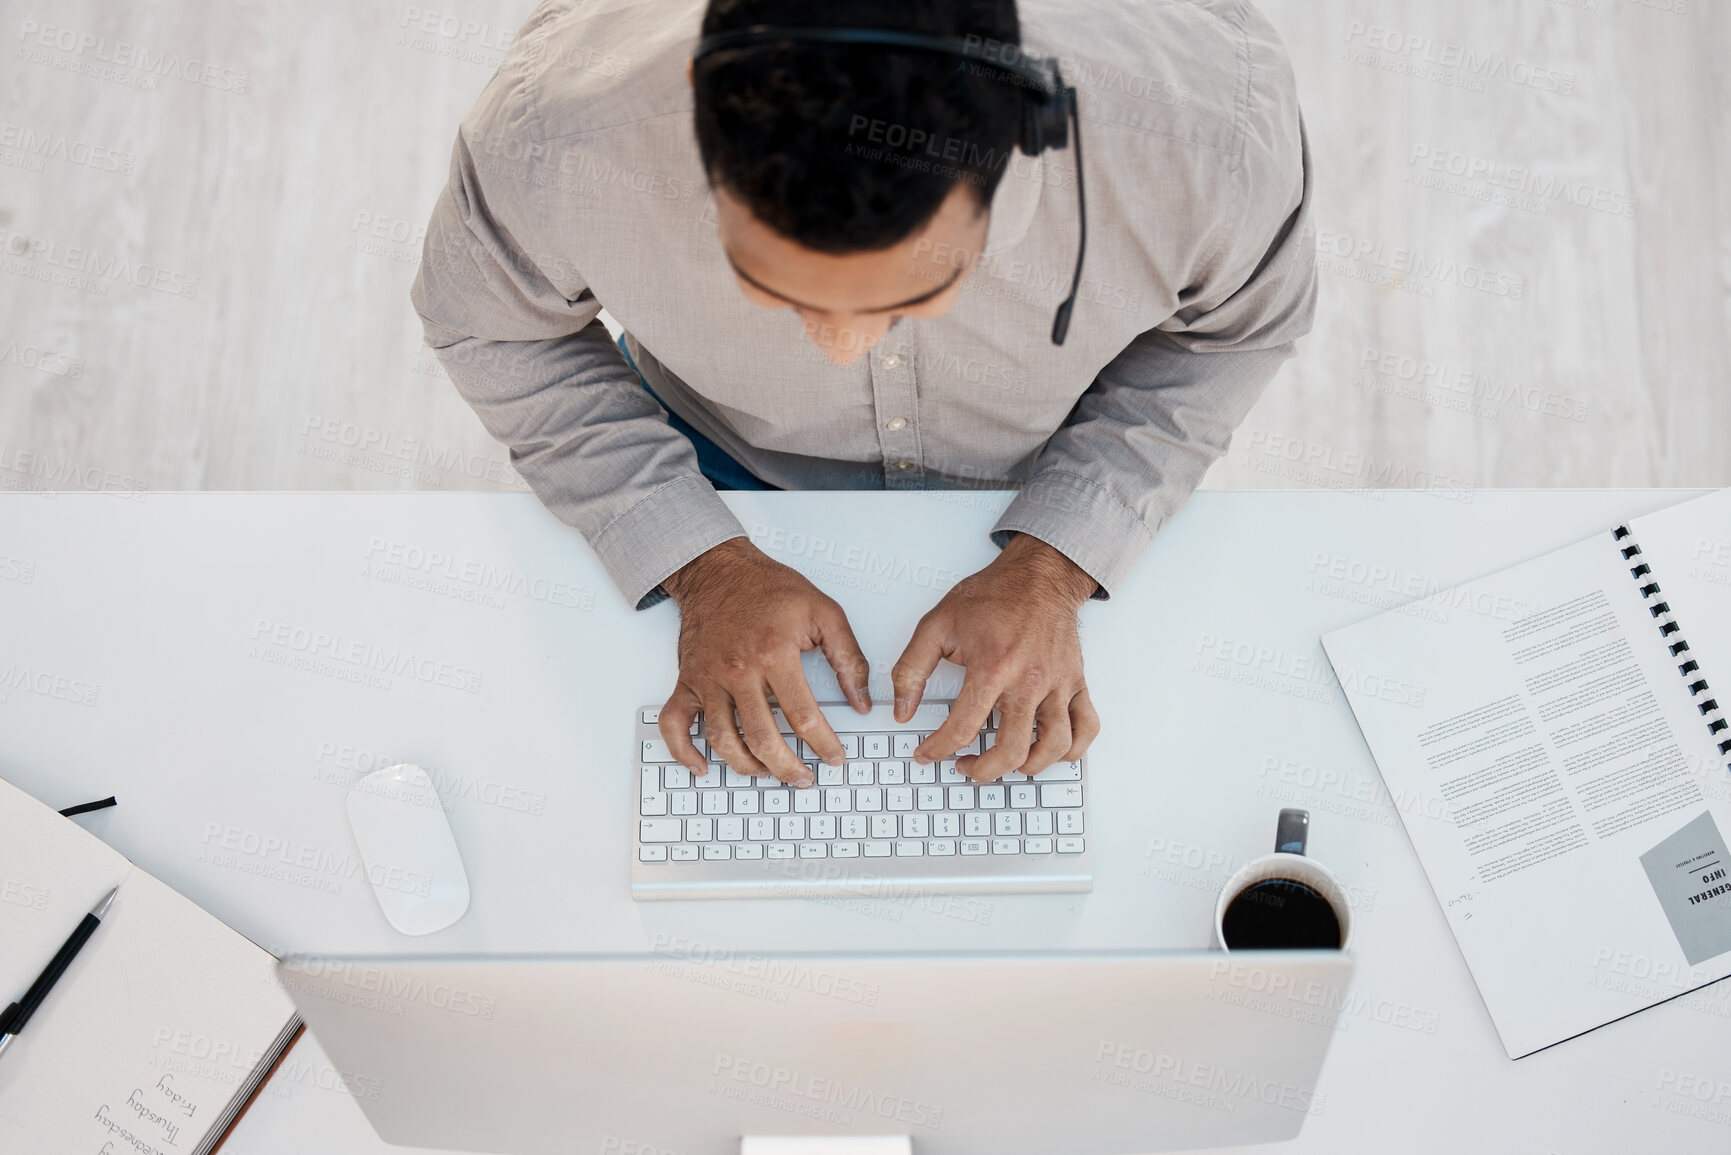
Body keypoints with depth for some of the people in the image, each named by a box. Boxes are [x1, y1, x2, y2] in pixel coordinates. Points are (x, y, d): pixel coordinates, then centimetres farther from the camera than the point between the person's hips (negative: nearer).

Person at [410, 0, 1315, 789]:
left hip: (1045, 476, 0)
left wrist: (1050, 569, -26)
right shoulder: (549, 145, -40)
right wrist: (702, 561, -25)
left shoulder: (1208, 133, -41)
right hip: (727, 453, 1)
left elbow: (1238, 323, -16)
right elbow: (490, 326, -16)